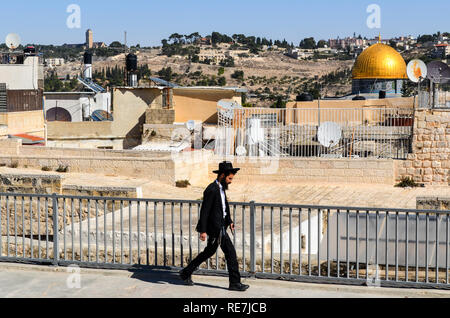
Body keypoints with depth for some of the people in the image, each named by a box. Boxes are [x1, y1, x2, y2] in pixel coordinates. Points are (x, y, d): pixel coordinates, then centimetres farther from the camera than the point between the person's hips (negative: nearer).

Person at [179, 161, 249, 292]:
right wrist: (202, 230, -20)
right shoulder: (211, 190, -19)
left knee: (209, 252, 20)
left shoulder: (221, 188, 11)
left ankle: (186, 273, 31)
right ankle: (235, 283, 3)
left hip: (221, 226, 10)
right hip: (216, 228, -10)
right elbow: (204, 211, -19)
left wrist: (229, 221, 8)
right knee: (230, 252, -5)